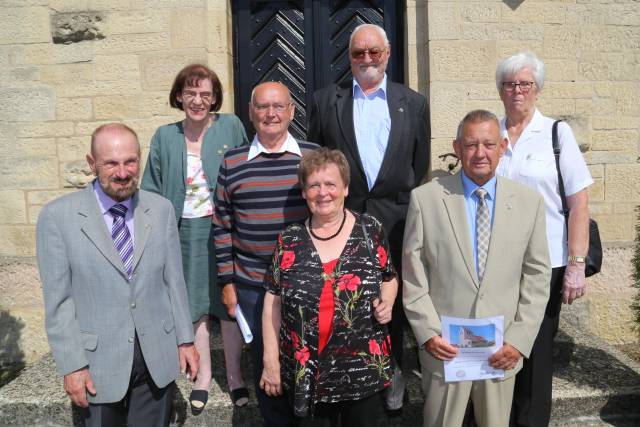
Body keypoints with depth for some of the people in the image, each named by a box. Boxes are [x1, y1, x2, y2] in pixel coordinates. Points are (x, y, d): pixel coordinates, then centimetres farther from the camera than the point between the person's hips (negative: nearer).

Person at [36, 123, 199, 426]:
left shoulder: (161, 209, -1)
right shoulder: (58, 216, -10)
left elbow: (173, 280, 4)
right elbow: (58, 299, -8)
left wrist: (185, 339, 6)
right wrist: (72, 366, -8)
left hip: (158, 356, 3)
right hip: (99, 360, -2)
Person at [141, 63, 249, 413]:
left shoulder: (231, 127, -3)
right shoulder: (165, 137, 3)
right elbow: (151, 191, 7)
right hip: (185, 232, 2)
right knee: (194, 307, 12)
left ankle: (234, 376, 26)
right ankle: (203, 375, 31)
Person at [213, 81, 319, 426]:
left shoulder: (314, 156, -1)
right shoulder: (232, 162, 1)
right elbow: (222, 226, 5)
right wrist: (227, 280, 3)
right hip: (251, 285, 1)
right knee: (264, 362, 14)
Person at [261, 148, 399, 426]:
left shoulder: (371, 231, -3)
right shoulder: (289, 241, -1)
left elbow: (389, 278, 10)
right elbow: (273, 301, 3)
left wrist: (386, 302, -11)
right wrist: (271, 360, 1)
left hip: (363, 369, 0)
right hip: (305, 371, 1)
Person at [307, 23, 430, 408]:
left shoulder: (414, 103, 8)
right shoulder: (325, 101, 6)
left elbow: (419, 166, 8)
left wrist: (407, 209, 5)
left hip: (394, 220, 1)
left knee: (393, 300, 10)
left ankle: (393, 375, 29)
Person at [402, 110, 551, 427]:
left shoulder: (529, 202, 1)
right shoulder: (425, 198, -4)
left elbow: (537, 276, 2)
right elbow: (411, 275, -3)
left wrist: (520, 339, -4)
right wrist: (428, 333, -8)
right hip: (444, 346, -1)